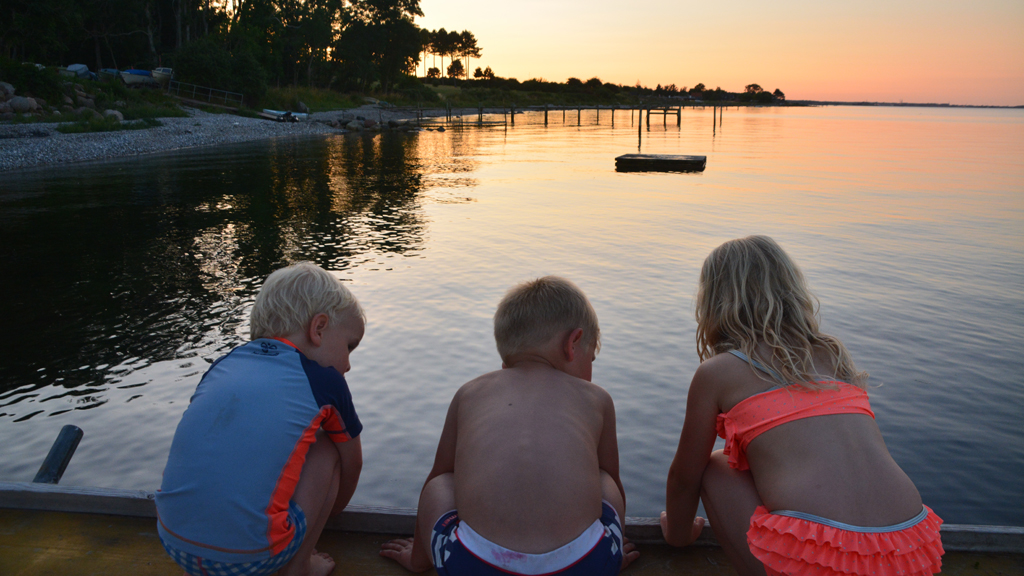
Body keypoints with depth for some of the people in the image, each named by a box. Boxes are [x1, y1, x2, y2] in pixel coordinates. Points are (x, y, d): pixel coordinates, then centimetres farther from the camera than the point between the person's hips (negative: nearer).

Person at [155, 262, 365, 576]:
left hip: (173, 541, 5)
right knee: (327, 451, 13)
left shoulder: (223, 364, 16)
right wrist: (325, 512, 41)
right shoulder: (324, 381, 4)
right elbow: (352, 466, 20)